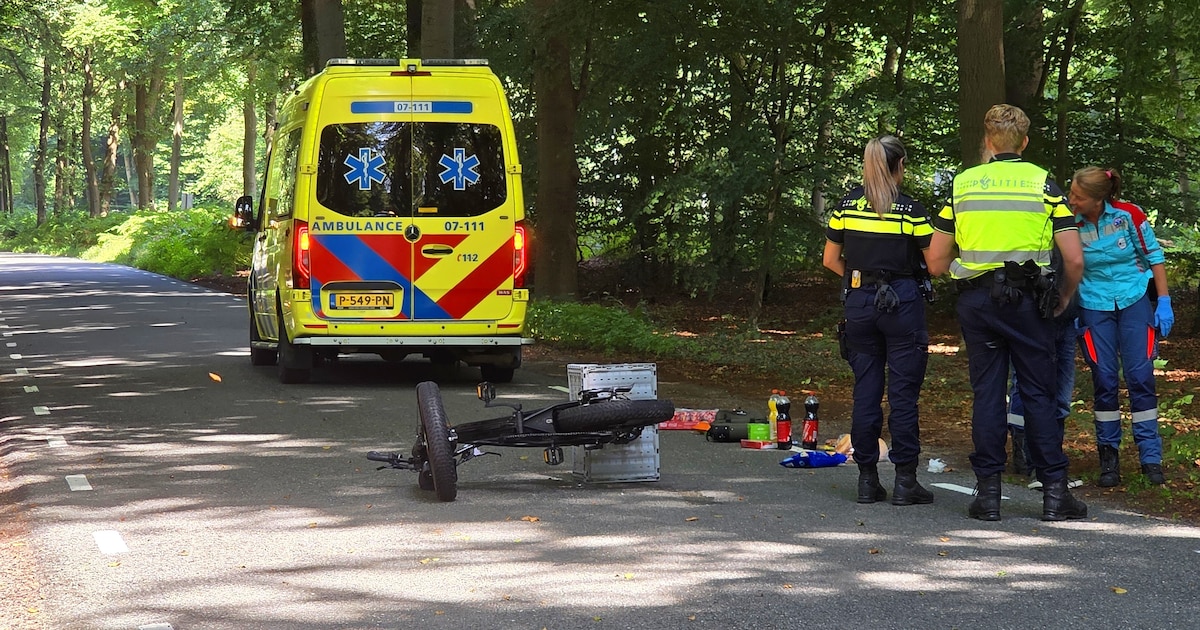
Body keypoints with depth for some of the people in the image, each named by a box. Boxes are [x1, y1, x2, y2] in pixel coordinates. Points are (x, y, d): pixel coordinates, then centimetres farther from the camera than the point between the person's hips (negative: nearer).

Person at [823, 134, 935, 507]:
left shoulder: (847, 206, 2)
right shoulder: (910, 210, -8)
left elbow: (831, 260, 8)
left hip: (859, 302, 4)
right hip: (902, 302, -4)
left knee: (865, 390, 8)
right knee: (903, 392, 0)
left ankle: (867, 480, 9)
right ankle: (905, 481, 0)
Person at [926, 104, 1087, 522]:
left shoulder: (962, 184, 6)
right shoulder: (1044, 184, 1)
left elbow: (936, 263, 6)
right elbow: (1074, 259, -4)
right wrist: (1064, 298, 14)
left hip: (976, 299, 1)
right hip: (1028, 299, -1)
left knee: (986, 393, 6)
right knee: (1039, 394, 4)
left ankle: (988, 492, 4)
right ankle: (1054, 491, 3)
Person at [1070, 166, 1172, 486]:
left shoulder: (1128, 215, -12)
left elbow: (1154, 256, -2)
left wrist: (1164, 302, -5)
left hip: (1135, 301, -1)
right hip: (1094, 306, 1)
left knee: (1140, 376, -4)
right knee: (1105, 380, -1)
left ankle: (1150, 458, 1)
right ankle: (1108, 458, 8)